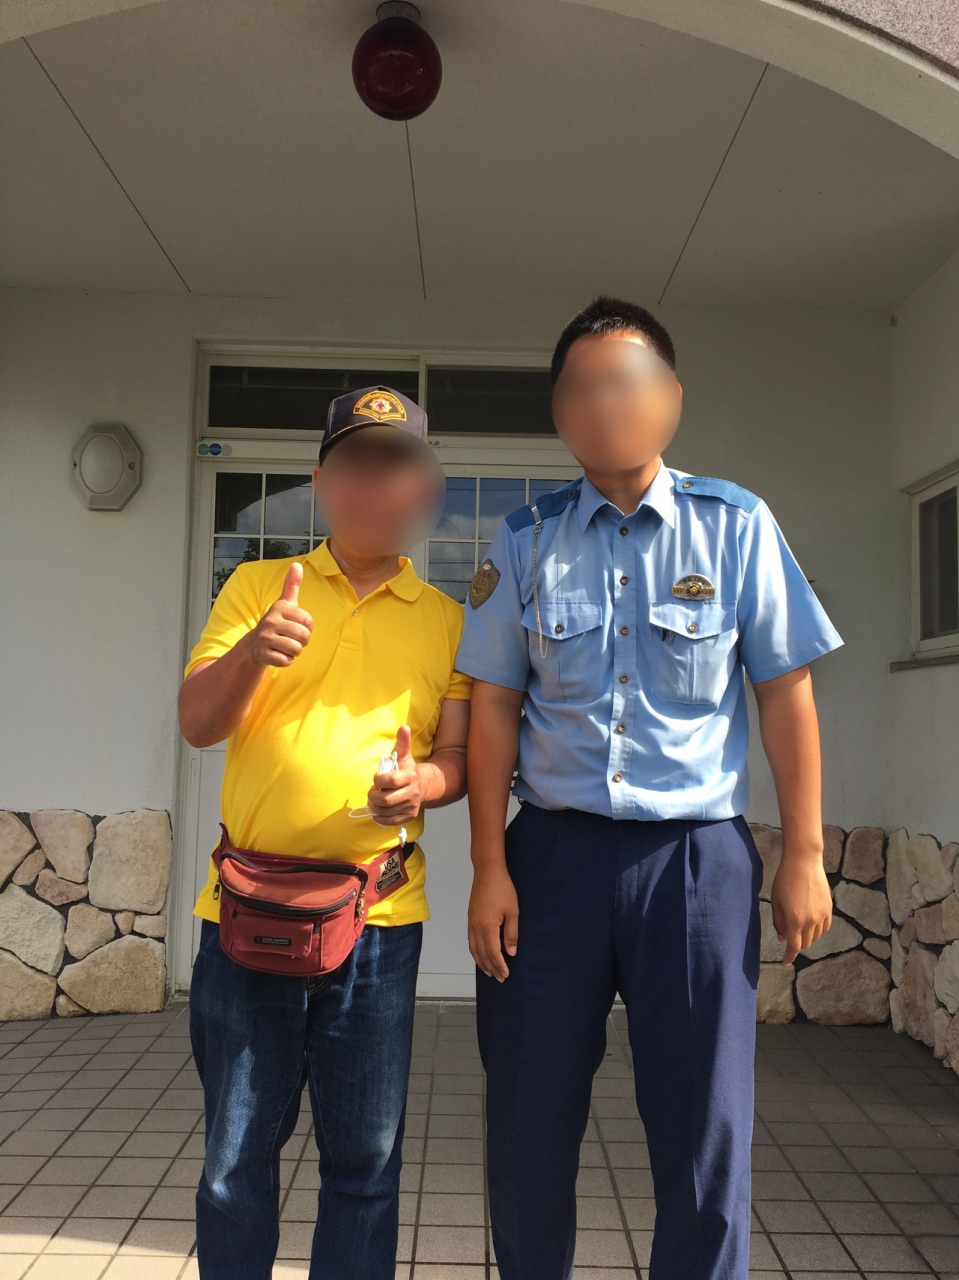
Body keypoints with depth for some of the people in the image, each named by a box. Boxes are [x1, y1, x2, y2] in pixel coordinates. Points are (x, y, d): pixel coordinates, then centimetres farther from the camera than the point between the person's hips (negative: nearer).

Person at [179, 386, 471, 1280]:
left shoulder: (446, 620, 8)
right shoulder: (258, 585, 7)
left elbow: (458, 755, 6)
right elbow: (197, 723, -2)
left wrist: (423, 782, -17)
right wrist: (252, 652, -22)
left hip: (377, 917, 0)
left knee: (365, 1162, 9)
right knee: (235, 1159, 12)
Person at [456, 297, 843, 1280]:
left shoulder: (736, 526, 1)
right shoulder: (526, 540, 4)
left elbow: (784, 693, 2)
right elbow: (494, 706, 2)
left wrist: (803, 856, -1)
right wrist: (489, 868, -2)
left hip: (696, 857, -1)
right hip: (554, 850, 2)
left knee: (706, 1134, 8)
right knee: (530, 1125, 13)